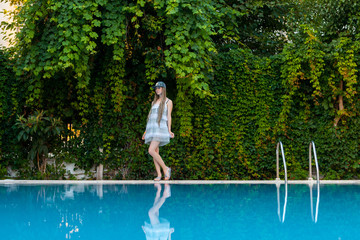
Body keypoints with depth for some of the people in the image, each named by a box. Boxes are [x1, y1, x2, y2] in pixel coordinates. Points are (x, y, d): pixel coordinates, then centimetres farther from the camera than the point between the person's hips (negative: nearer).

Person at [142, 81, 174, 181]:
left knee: (151, 151, -19)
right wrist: (146, 131, 20)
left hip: (160, 128, -7)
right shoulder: (154, 102, 21)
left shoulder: (168, 102, 4)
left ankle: (165, 168, -7)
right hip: (151, 128, 7)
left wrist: (169, 130, -11)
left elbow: (169, 116, -2)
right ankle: (159, 174, 2)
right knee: (155, 152, 1)